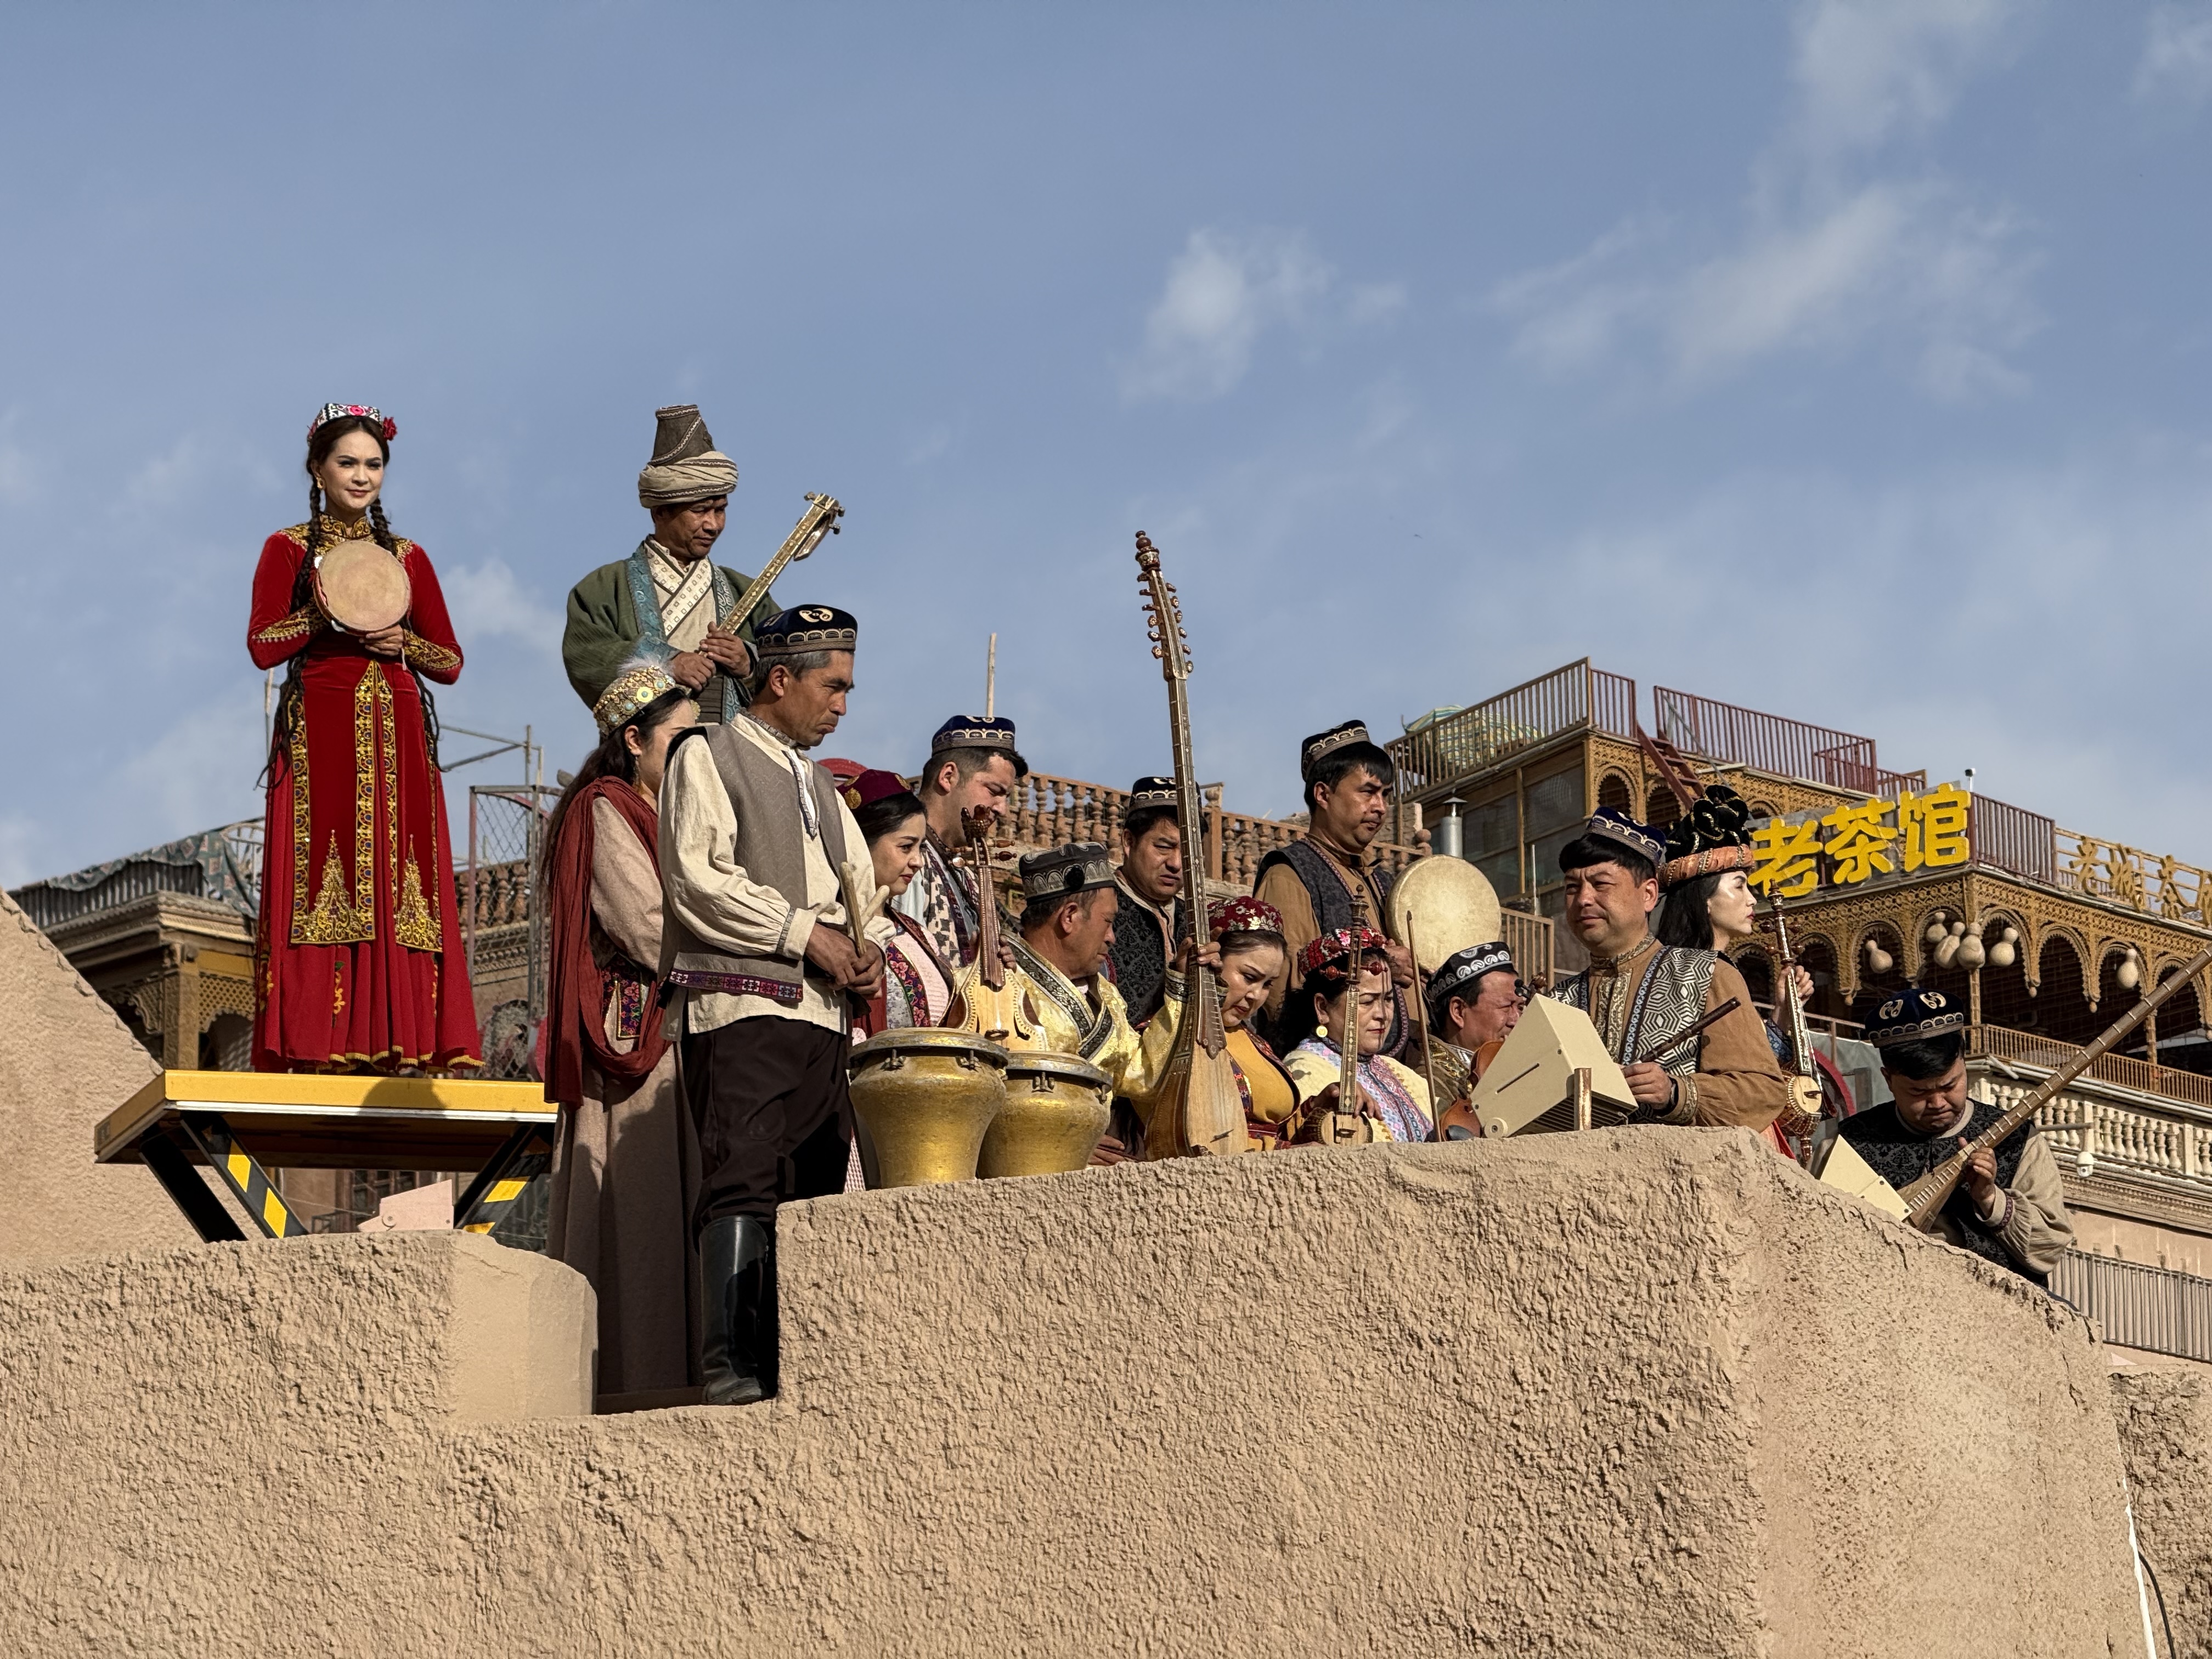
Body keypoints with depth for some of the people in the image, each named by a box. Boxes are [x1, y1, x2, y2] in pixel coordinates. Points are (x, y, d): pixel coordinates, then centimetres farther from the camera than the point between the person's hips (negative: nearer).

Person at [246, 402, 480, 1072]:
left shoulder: (408, 558, 16)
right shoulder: (289, 550, 8)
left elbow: (451, 662, 14)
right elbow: (262, 645, -4)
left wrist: (402, 640, -4)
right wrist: (331, 608, -13)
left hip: (396, 741, 3)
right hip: (318, 736, -3)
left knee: (395, 878, -5)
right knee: (319, 875, -10)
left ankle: (395, 1042, -7)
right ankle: (312, 1041, -13)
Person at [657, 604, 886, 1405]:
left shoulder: (820, 785, 26)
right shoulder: (708, 755, 4)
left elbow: (860, 886, 26)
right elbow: (699, 879, -9)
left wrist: (864, 949, 4)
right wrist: (804, 933, -10)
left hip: (824, 1017, 7)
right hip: (740, 1008, -7)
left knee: (813, 1196, 1)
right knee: (743, 1188, -16)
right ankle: (729, 1368, -20)